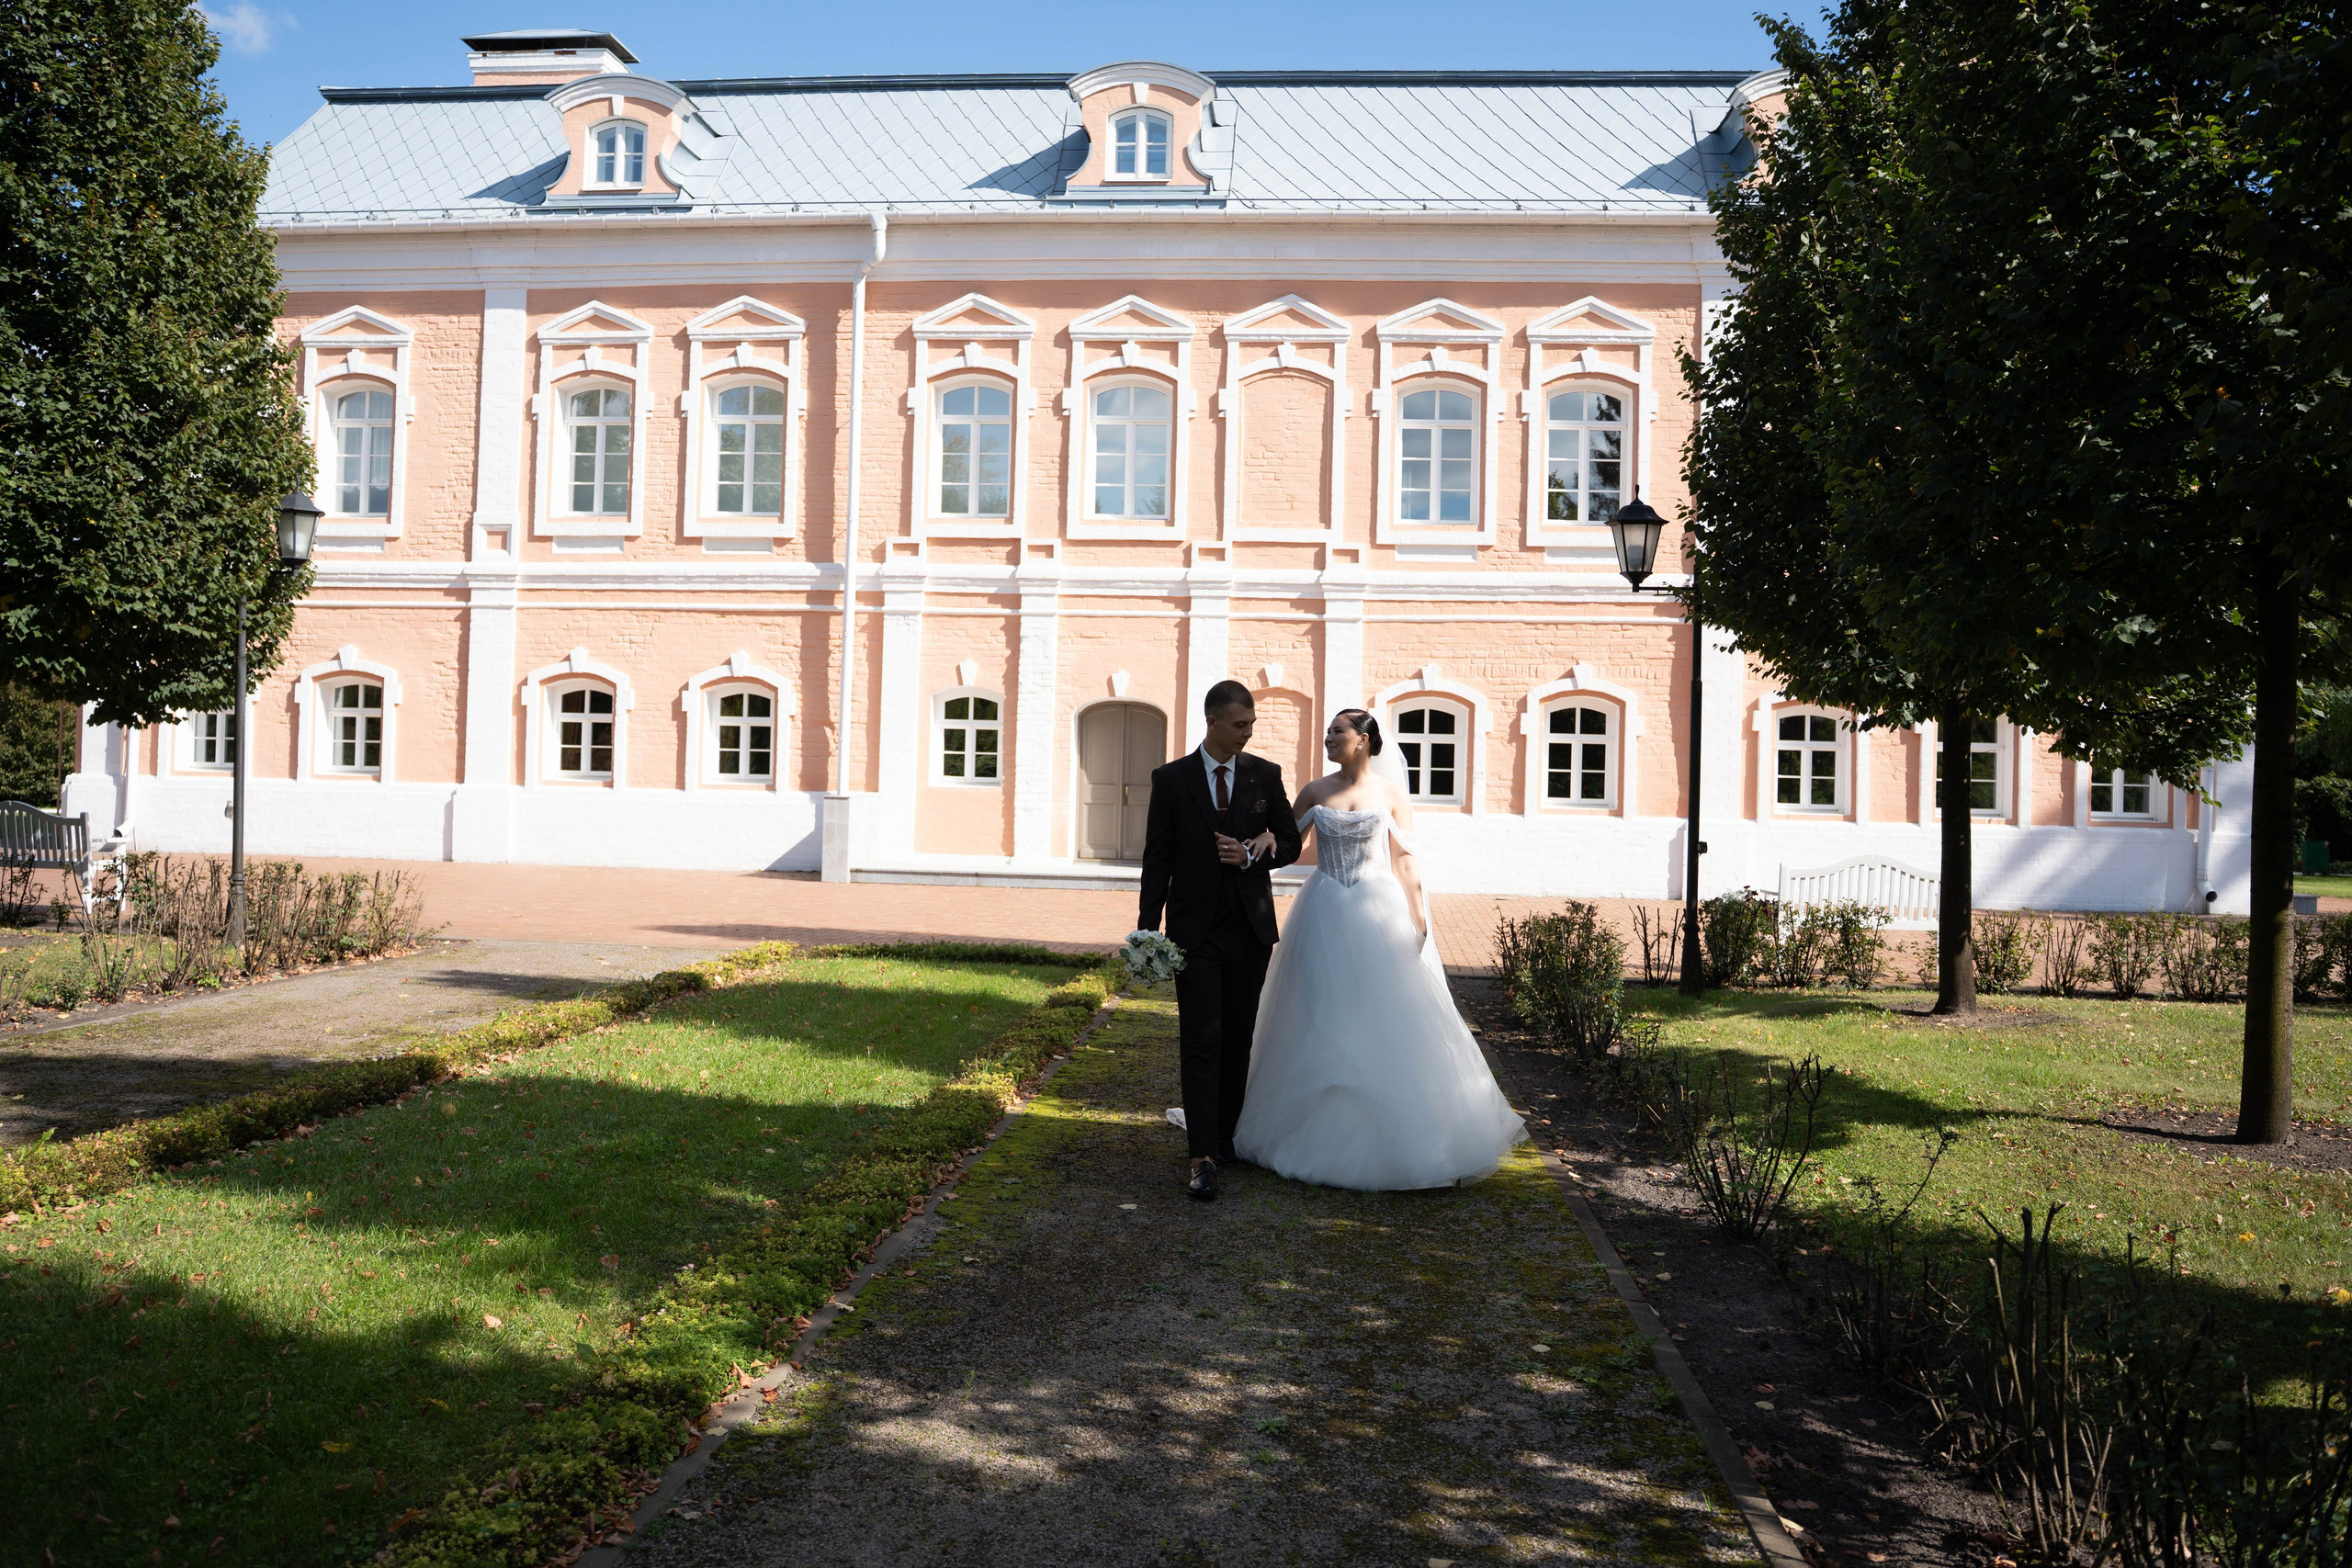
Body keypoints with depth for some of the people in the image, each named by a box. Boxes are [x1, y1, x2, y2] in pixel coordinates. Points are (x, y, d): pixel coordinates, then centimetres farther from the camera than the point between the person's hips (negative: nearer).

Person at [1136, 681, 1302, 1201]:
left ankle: (1227, 1135, 26)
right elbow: (1157, 860, 0)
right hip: (1195, 931, -2)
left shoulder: (1265, 775, 4)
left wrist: (1252, 855, -10)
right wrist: (1148, 930, -4)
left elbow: (1291, 842, 10)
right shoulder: (1171, 779, -1)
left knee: (1238, 1040, 11)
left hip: (1251, 928, 2)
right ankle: (1203, 1157, -7)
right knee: (1201, 1042, -6)